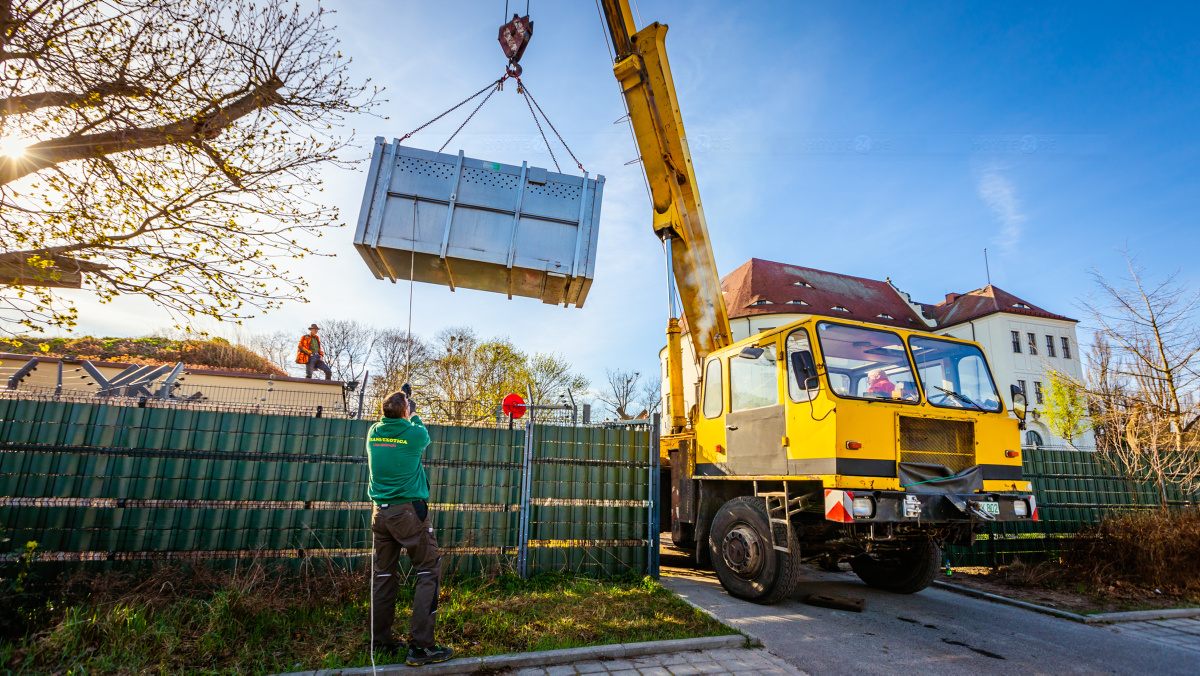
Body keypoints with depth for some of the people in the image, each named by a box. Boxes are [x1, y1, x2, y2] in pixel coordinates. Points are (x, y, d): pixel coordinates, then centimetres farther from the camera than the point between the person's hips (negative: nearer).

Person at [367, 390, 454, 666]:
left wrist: (406, 419, 35)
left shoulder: (374, 432, 2)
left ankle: (380, 639, 24)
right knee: (429, 570, -1)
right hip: (408, 511, -6)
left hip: (380, 513, 6)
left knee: (383, 574, 15)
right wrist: (414, 417, 27)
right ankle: (421, 646, -4)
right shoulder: (415, 433, -11)